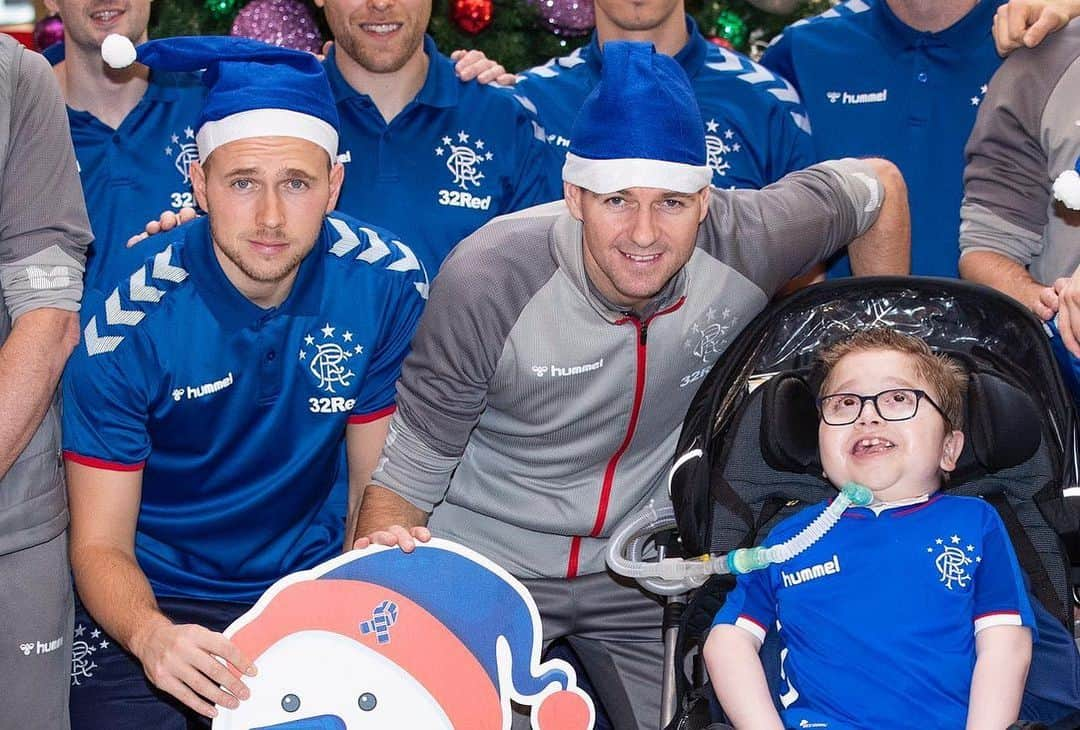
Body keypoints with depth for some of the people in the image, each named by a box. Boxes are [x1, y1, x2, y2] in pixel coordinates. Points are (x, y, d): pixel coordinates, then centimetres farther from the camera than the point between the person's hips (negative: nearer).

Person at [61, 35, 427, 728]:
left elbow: (379, 478, 0)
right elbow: (100, 546, -13)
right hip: (154, 602, -1)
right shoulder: (128, 329, -16)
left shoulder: (389, 284, -11)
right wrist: (150, 636, -33)